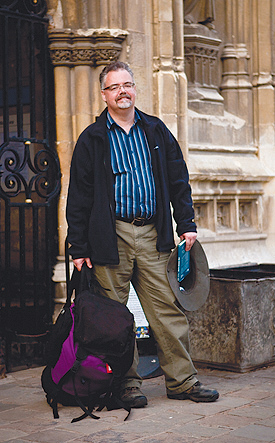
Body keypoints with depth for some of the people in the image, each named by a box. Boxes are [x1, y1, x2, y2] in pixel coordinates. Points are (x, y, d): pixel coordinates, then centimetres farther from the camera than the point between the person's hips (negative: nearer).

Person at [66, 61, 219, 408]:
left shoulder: (156, 131, 13)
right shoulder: (92, 139, 4)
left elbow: (178, 180, 16)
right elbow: (78, 196, 2)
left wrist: (186, 224, 7)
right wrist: (79, 247, -4)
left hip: (152, 235, 2)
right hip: (111, 235, -2)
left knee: (167, 307, 2)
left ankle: (181, 380, 10)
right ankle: (126, 383, 13)